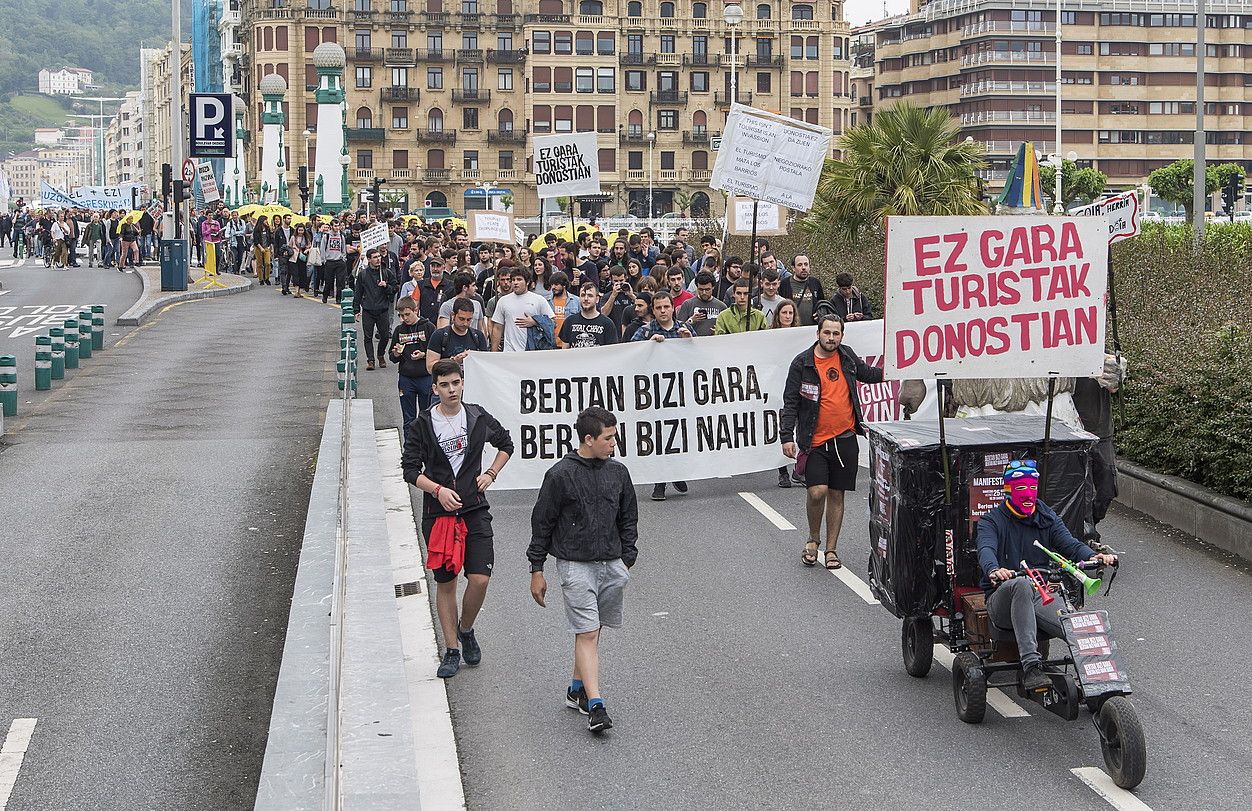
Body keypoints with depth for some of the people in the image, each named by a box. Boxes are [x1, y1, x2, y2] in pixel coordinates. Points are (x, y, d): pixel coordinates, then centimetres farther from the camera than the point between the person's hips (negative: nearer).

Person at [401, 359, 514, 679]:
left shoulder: (478, 417, 4)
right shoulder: (421, 425, -3)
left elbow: (506, 444, 21)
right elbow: (410, 469, -2)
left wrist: (490, 474, 7)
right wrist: (439, 490, -16)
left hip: (475, 509, 1)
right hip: (438, 513, -1)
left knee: (480, 578, -9)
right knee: (445, 582, 5)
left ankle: (466, 629, 19)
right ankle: (452, 650, 15)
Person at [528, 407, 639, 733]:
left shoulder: (618, 472, 5)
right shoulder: (561, 475, -9)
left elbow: (628, 520, 16)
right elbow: (542, 523, -2)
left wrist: (627, 561, 13)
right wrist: (536, 571, -1)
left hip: (611, 566, 5)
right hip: (575, 565, -5)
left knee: (593, 630, 11)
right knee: (586, 633, -10)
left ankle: (577, 690, 27)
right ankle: (595, 706, -14)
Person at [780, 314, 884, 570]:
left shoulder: (846, 356, 7)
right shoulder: (802, 362, -5)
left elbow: (868, 374, 27)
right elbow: (790, 402, -4)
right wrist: (787, 436, -12)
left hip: (845, 439, 4)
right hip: (814, 441, -4)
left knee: (836, 495, 8)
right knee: (817, 492, -15)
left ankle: (831, 549, 18)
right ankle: (813, 540, 10)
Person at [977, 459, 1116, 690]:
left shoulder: (1048, 519, 15)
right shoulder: (992, 521, 3)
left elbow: (1070, 543, -1)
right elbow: (986, 550, -18)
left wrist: (1093, 556, -25)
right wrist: (994, 570, -43)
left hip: (1041, 596, 3)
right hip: (1002, 600, -3)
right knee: (1021, 584, -40)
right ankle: (1030, 667, -46)